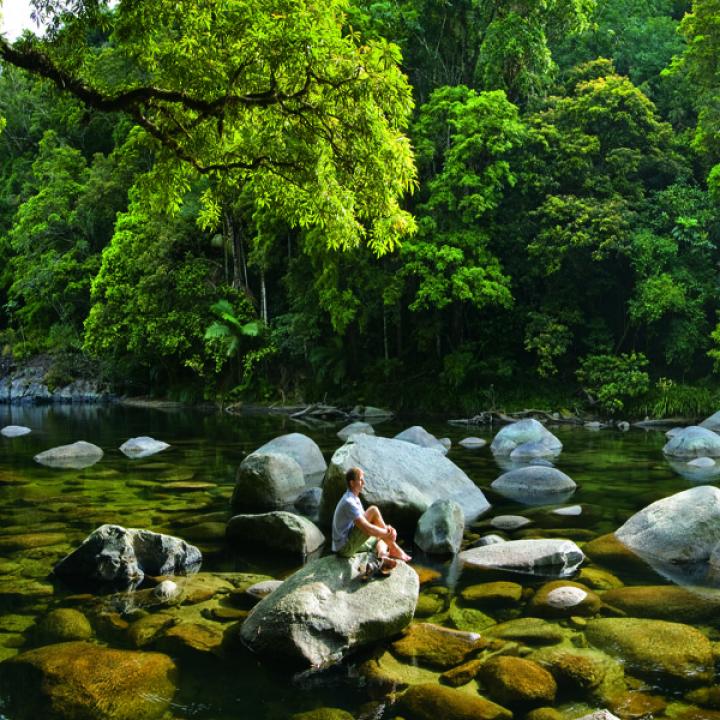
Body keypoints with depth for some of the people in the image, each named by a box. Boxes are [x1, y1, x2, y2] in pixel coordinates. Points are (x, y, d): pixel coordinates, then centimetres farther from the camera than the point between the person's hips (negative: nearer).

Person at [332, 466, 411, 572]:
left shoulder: (355, 499, 12)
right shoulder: (349, 502, -20)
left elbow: (365, 520, 14)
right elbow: (366, 528, -27)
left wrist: (385, 529, -3)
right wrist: (387, 533, -15)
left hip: (352, 544, 10)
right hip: (345, 547, -10)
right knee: (373, 510, -15)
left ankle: (382, 556, -14)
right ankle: (394, 550, -9)